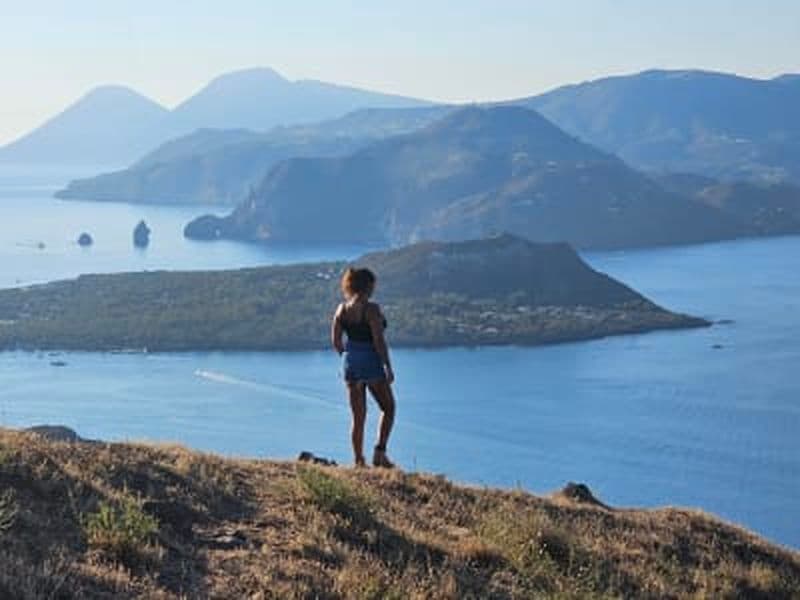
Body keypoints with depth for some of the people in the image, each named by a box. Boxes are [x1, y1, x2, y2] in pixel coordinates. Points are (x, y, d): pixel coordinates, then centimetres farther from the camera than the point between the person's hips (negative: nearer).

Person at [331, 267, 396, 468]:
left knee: (358, 417, 12)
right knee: (388, 408, 13)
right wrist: (388, 368, -12)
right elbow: (379, 341, -17)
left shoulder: (341, 309, 3)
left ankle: (359, 461, 13)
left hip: (350, 362, 6)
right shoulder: (371, 309, -15)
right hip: (371, 362, -6)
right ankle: (380, 452, 1)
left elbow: (336, 341, 6)